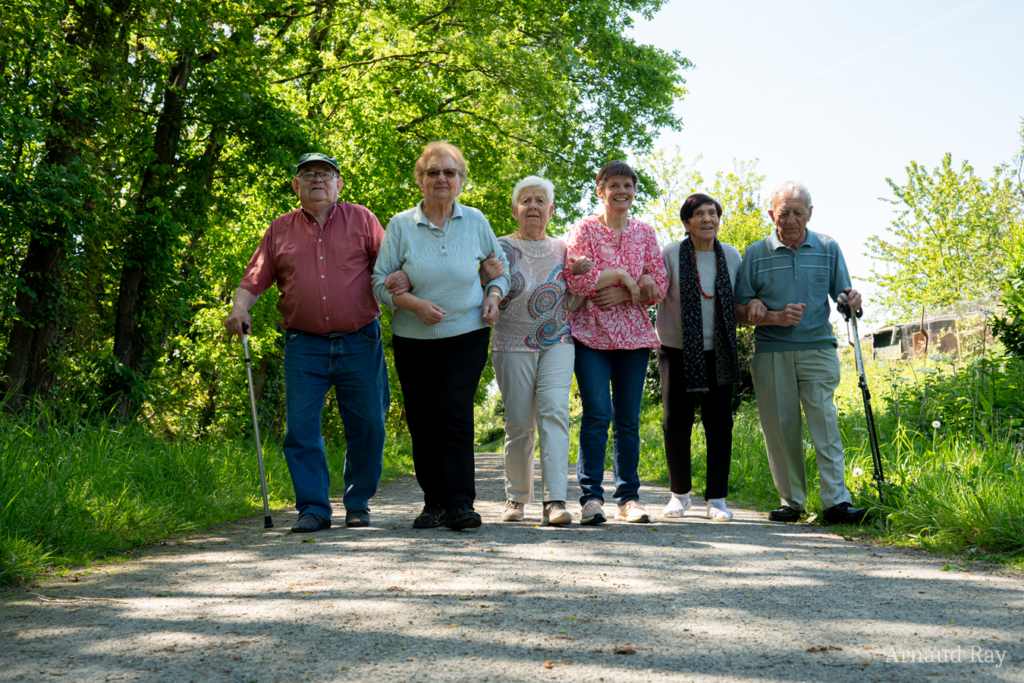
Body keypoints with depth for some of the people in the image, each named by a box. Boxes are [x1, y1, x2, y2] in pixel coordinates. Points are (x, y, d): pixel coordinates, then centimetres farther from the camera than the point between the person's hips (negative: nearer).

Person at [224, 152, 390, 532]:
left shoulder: (361, 220, 9)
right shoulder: (280, 230, 12)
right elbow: (254, 279, 10)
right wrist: (240, 309, -9)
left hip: (359, 343, -1)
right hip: (304, 346, 1)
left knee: (366, 426, 3)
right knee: (301, 427, -5)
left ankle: (358, 504, 20)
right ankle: (313, 508, 5)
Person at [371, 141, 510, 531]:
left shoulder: (475, 221, 4)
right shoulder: (401, 225, 0)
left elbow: (498, 266, 16)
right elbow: (380, 282, -1)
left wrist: (493, 297, -3)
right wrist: (416, 304, -17)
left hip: (467, 335, -1)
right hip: (414, 339, 1)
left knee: (456, 415, -11)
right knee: (422, 421, 1)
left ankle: (460, 503, -7)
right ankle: (434, 502, 14)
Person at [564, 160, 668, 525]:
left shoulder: (645, 233, 13)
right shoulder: (584, 229, 2)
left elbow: (660, 286, 8)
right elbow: (575, 279, -11)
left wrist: (623, 294, -9)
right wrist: (624, 275, -9)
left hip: (633, 334, 4)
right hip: (592, 332, -3)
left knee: (629, 418, 4)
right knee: (597, 413, -12)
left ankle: (629, 497, 11)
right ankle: (591, 496, -6)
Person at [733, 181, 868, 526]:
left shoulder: (828, 249, 8)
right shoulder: (756, 254, 4)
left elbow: (841, 293, 13)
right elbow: (740, 309, 4)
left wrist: (851, 299, -11)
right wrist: (775, 317, -12)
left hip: (817, 349, 0)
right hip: (771, 354, 0)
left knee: (825, 424, -10)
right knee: (780, 429, 2)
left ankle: (836, 502, -10)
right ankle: (791, 501, 12)